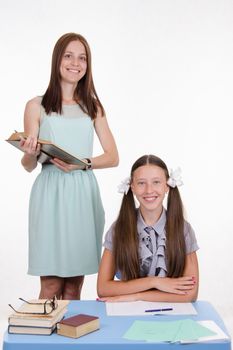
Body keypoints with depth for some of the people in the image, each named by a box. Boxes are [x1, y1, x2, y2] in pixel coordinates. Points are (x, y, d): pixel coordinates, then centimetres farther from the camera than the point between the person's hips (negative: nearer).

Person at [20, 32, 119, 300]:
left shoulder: (92, 106, 11)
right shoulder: (37, 106, 3)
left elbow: (113, 157, 8)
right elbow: (28, 165, 4)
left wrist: (82, 163, -10)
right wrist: (30, 154, -19)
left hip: (84, 195, 3)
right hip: (51, 195, -2)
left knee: (75, 285, 7)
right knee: (51, 284, -1)